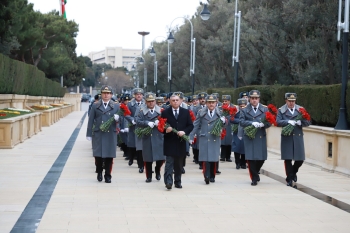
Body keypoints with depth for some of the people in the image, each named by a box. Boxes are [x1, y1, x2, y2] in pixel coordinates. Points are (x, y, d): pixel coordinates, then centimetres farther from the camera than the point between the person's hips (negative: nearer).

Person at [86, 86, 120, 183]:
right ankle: (99, 172, 22)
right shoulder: (95, 106, 8)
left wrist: (117, 118, -14)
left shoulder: (116, 106, 10)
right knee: (98, 155, 1)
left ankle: (108, 175, 11)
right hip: (98, 134, 0)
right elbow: (91, 120, 6)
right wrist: (89, 134, 2)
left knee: (109, 156, 1)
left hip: (111, 134, 0)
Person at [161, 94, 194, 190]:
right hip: (169, 142, -3)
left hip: (181, 141, 3)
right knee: (169, 162, -9)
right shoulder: (165, 112, 2)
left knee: (179, 163, 10)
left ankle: (178, 182, 20)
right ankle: (168, 182, -14)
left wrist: (184, 132, -11)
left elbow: (190, 125, 6)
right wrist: (165, 130, -19)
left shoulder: (186, 112, 8)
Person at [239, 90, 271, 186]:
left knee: (261, 158, 4)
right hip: (249, 137, -1)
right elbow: (241, 122, -5)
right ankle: (254, 178, 8)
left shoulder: (265, 109, 9)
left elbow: (269, 122, 3)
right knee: (251, 158, -4)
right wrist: (252, 123, -21)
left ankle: (255, 173, 32)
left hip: (261, 137, 1)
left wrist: (263, 124, -18)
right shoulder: (244, 110, 7)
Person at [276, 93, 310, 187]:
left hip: (298, 137, 2)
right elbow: (278, 122, -8)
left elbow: (307, 122, 5)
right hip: (287, 137, -2)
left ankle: (293, 172, 32)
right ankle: (289, 179, 12)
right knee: (288, 159, 0)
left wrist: (301, 122, -15)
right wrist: (288, 121, -23)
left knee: (300, 159, 3)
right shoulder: (281, 110, 4)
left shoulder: (300, 109, 8)